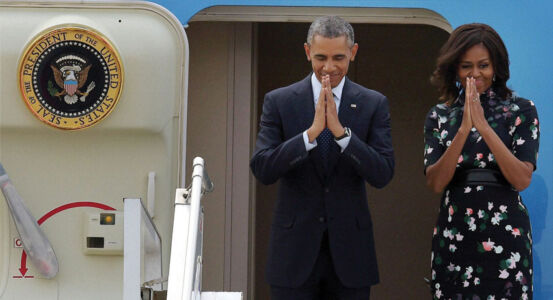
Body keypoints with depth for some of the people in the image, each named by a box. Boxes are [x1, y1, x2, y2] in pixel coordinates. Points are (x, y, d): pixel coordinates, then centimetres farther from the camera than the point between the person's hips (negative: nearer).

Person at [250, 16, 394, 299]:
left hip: (349, 252, 1)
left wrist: (340, 130, -20)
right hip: (295, 251, -1)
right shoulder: (279, 101, 0)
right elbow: (262, 169, -10)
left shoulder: (373, 104, 2)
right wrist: (312, 131, -20)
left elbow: (382, 174, -8)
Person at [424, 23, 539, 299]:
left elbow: (522, 180, -12)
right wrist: (464, 129, -17)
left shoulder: (522, 111, 0)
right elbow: (435, 182, -6)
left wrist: (484, 127, -19)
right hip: (453, 234, 2)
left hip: (505, 235, -2)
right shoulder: (439, 116, 6)